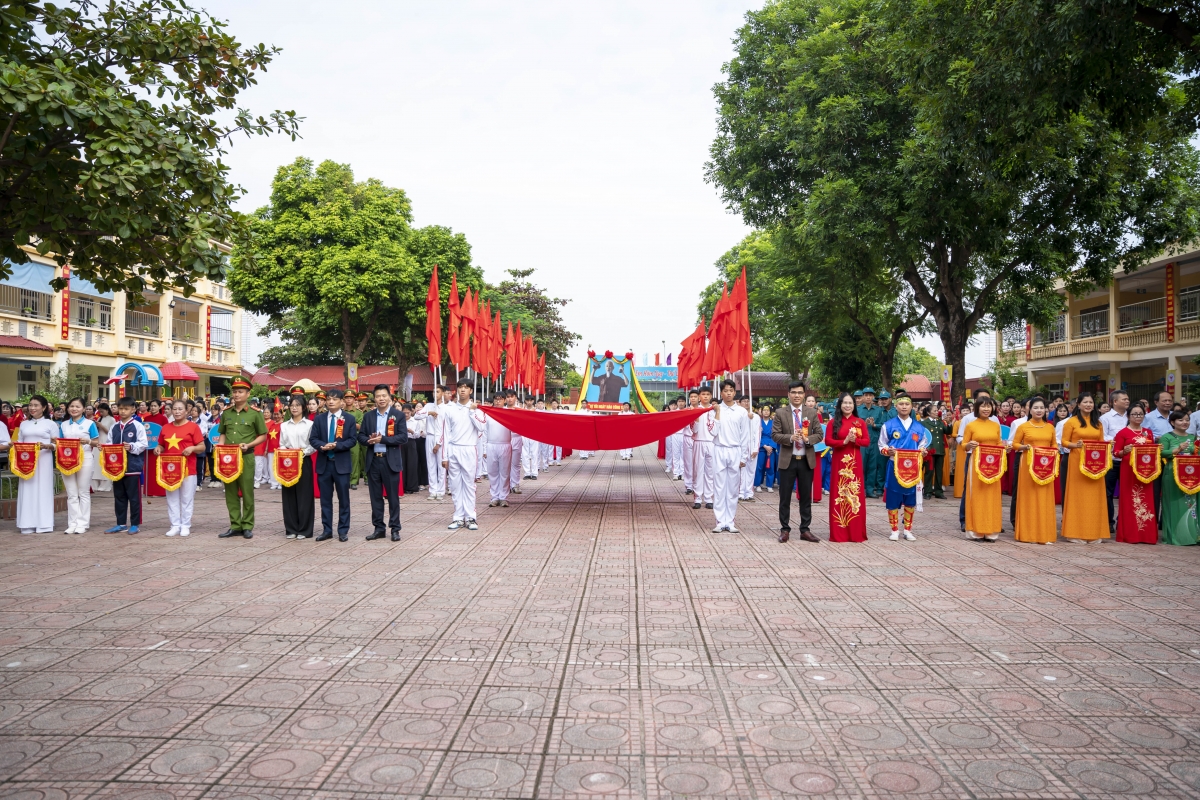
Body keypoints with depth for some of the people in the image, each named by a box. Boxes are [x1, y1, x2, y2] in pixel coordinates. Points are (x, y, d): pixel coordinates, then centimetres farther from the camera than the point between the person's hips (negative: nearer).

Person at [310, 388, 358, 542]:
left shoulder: (349, 419, 1)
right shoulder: (319, 418, 8)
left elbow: (353, 440, -5)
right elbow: (313, 438, 4)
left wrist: (336, 446, -18)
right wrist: (322, 446, -17)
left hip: (341, 463, -2)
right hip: (323, 462, 3)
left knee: (343, 498, 2)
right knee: (325, 498, 7)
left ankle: (343, 530, 9)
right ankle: (327, 530, 14)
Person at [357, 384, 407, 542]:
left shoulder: (399, 416, 0)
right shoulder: (368, 416, 10)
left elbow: (403, 438, -9)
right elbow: (361, 436, 7)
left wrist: (383, 439, -17)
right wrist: (369, 440, -15)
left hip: (391, 461, -3)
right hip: (373, 461, 3)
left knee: (393, 496, 2)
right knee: (375, 497, 8)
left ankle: (395, 529, 10)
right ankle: (378, 528, 17)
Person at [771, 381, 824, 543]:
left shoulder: (812, 412, 5)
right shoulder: (780, 413, -1)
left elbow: (820, 433, 4)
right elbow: (774, 435, -4)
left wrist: (808, 439, -16)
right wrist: (790, 437, -20)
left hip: (806, 460, 2)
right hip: (787, 460, -2)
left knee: (806, 497, 8)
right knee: (785, 497, 3)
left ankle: (805, 530, 16)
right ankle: (785, 530, 12)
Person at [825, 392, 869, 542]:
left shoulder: (860, 422, 7)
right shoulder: (833, 422, 3)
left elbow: (867, 441, 3)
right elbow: (828, 441, -5)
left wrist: (855, 440, -15)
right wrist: (844, 441, -17)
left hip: (855, 462, 1)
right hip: (839, 461, -1)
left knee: (855, 494, 2)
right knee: (839, 495, 0)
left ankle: (856, 532, 9)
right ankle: (838, 533, 6)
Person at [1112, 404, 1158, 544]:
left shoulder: (1148, 432, 14)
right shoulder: (1123, 432, -2)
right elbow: (1115, 452, -4)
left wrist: (1157, 453, -1)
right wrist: (1124, 451, -24)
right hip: (1129, 470, -5)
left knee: (1146, 500, 4)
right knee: (1130, 501, -3)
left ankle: (1146, 534, 11)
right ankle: (1129, 534, 2)